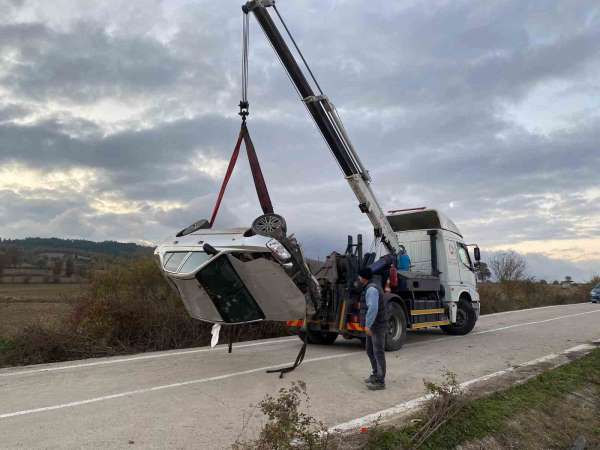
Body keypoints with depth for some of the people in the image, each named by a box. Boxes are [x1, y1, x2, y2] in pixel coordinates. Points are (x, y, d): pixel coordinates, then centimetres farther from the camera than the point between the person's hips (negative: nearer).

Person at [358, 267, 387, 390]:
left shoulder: (371, 289, -19)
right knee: (370, 351, 17)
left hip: (377, 326, -10)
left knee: (378, 352, -4)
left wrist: (367, 325, -27)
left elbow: (373, 308, -28)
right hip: (372, 326, 10)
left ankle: (380, 381, 3)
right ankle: (376, 375, 30)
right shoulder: (369, 288, 14)